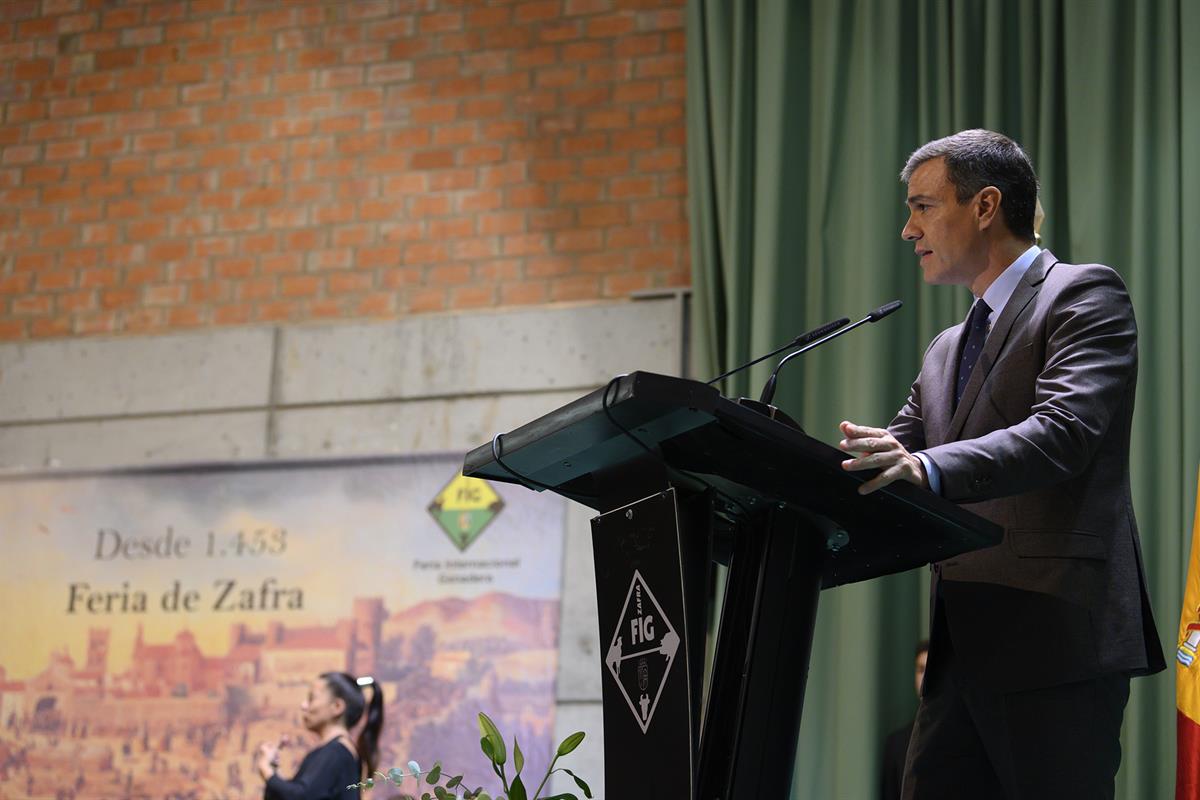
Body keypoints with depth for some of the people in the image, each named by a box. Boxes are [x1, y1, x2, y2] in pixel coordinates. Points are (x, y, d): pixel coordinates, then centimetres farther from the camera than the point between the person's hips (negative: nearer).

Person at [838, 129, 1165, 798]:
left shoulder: (1085, 295, -3)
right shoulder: (948, 351, 24)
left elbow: (1063, 434, -19)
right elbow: (885, 461, 19)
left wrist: (928, 470, -34)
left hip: (1055, 640, -8)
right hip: (963, 647, 8)